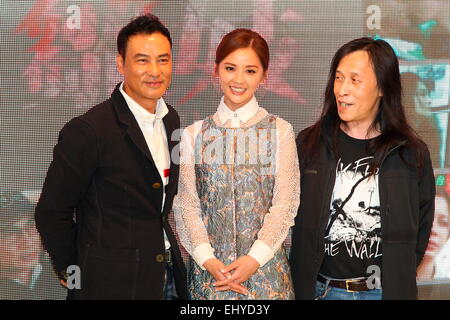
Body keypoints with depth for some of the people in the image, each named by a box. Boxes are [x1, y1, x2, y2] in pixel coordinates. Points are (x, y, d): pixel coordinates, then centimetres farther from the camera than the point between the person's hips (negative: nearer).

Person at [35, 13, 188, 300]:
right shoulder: (87, 131, -18)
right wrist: (72, 273, -4)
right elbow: (51, 213, -12)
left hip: (167, 274, 7)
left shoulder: (171, 119, 5)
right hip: (111, 284, -6)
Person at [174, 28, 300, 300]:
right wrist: (207, 259, -11)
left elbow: (285, 204, -3)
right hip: (209, 270, 1)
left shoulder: (280, 132, 1)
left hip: (265, 267, -1)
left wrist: (255, 258, -13)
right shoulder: (195, 135, 6)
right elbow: (187, 204, 2)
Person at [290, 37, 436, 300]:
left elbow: (421, 230, 5)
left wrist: (400, 280, -1)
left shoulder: (412, 154, -3)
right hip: (318, 289, 0)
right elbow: (291, 218, 3)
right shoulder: (309, 144, -2)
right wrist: (301, 283, -1)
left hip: (388, 290, 0)